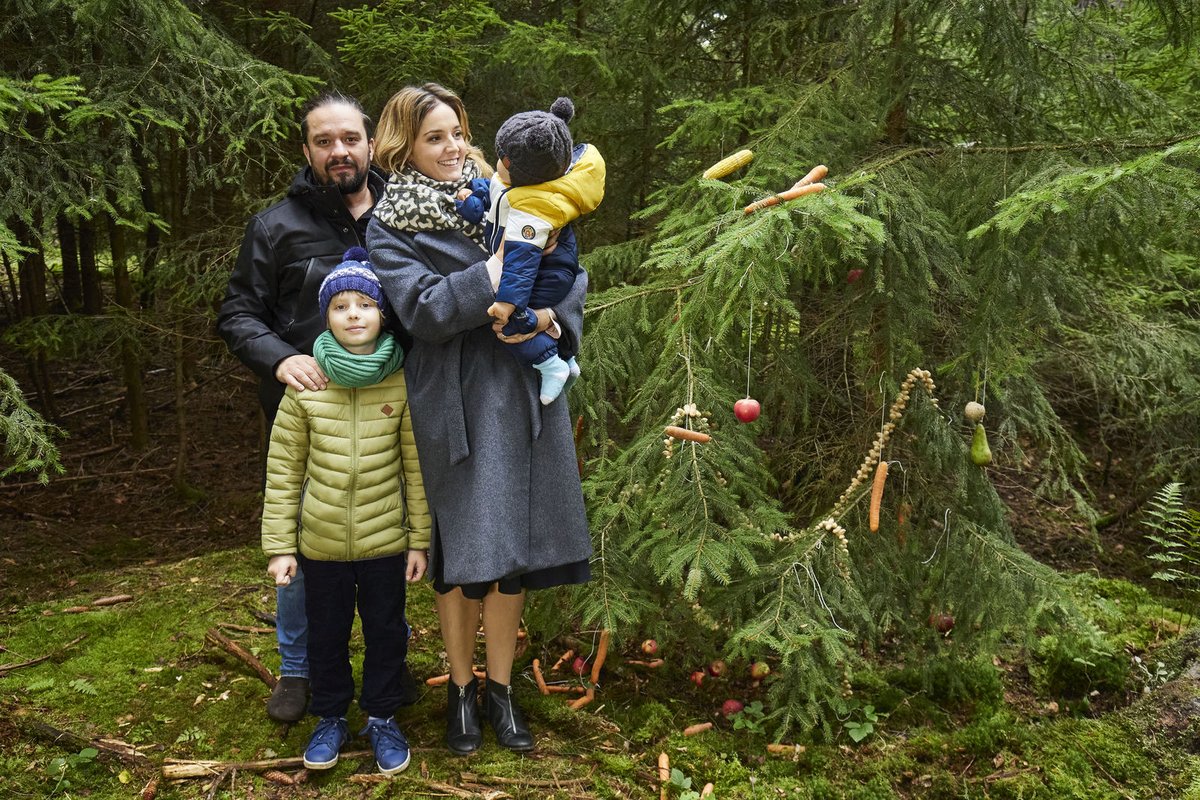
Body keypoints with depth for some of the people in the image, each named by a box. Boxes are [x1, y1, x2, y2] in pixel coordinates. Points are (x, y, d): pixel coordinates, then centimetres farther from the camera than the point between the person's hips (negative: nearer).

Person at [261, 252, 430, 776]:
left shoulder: (403, 384, -8)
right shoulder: (305, 386, -8)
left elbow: (416, 469, -4)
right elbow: (283, 472, -3)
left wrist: (419, 539, -2)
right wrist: (279, 546, -3)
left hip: (386, 542, 0)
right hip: (321, 543, 1)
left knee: (386, 633, 14)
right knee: (325, 636, 17)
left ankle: (382, 718, 35)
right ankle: (331, 718, 38)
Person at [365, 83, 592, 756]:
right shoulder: (390, 228, 1)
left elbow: (573, 275, 6)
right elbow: (424, 310, -15)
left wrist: (549, 315, -14)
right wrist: (507, 268, -19)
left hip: (524, 395, 3)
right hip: (455, 403, -3)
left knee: (512, 548, 8)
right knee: (463, 553, 3)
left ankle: (501, 687, 25)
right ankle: (462, 686, 25)